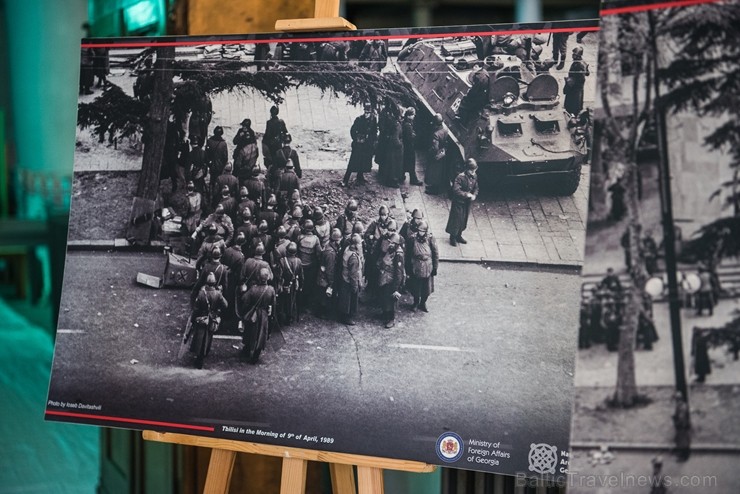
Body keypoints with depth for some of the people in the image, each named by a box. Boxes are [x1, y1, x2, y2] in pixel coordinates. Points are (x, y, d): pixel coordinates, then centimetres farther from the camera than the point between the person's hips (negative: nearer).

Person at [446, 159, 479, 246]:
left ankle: (459, 236, 36)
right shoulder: (461, 177, -24)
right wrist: (466, 194, -30)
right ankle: (452, 237, 22)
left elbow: (476, 188, 11)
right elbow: (456, 190, -29)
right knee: (456, 219, 4)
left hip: (467, 203, 7)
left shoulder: (474, 176, -2)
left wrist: (474, 195, -9)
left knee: (464, 220, 18)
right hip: (458, 202, -7)